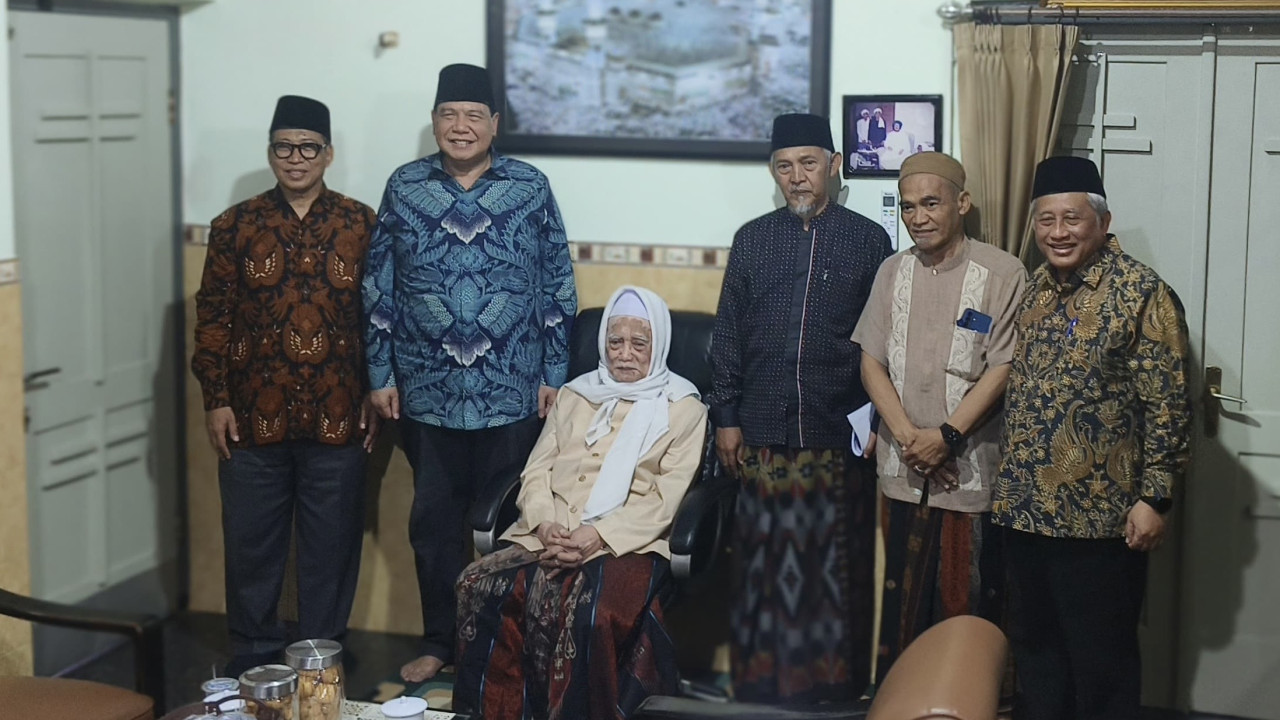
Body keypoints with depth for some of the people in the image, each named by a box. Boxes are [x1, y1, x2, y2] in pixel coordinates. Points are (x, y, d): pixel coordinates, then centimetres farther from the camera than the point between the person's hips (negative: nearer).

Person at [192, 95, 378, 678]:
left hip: (336, 419, 0)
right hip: (253, 417, 0)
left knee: (331, 545, 7)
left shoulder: (362, 225, 2)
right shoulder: (235, 226, 3)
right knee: (251, 543, 9)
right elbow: (213, 318, 3)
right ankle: (253, 658, 25)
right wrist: (216, 399, -2)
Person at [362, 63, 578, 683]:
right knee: (433, 520, 9)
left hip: (512, 393, -1)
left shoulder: (531, 187, -1)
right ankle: (439, 642, 23)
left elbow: (558, 287, 2)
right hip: (427, 393, 1)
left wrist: (554, 374, -1)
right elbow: (379, 290, 5)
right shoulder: (403, 187, 2)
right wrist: (381, 375, 2)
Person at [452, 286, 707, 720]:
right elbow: (536, 473, 15)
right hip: (549, 536, 4)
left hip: (629, 541, -4)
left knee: (592, 610, -37)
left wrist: (600, 536, -16)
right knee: (481, 586, -25)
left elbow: (666, 498, -2)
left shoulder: (682, 408, 9)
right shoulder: (574, 396, 23)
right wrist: (546, 525, -7)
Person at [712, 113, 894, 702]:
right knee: (764, 564, 6)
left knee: (838, 566, 5)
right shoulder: (753, 239, 8)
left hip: (840, 436, -2)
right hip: (764, 434, 2)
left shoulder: (867, 241, 2)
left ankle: (836, 686, 16)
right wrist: (725, 417, 5)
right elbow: (728, 334, 9)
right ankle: (761, 685, 17)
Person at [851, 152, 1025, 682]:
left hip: (972, 473, -4)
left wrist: (948, 435, -17)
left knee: (967, 609, 1)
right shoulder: (893, 272, 10)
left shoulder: (1002, 274, -5)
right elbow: (872, 363, 6)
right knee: (902, 604, 10)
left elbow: (1003, 370, -9)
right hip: (903, 472, 4)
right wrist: (907, 435, -8)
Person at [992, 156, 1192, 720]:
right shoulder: (1033, 290, 10)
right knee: (1033, 646, 16)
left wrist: (1153, 497, -16)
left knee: (1101, 658, 4)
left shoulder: (1142, 293, -11)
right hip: (1023, 508, 7)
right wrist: (1005, 485, 15)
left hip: (1098, 515, -7)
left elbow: (1168, 404, -13)